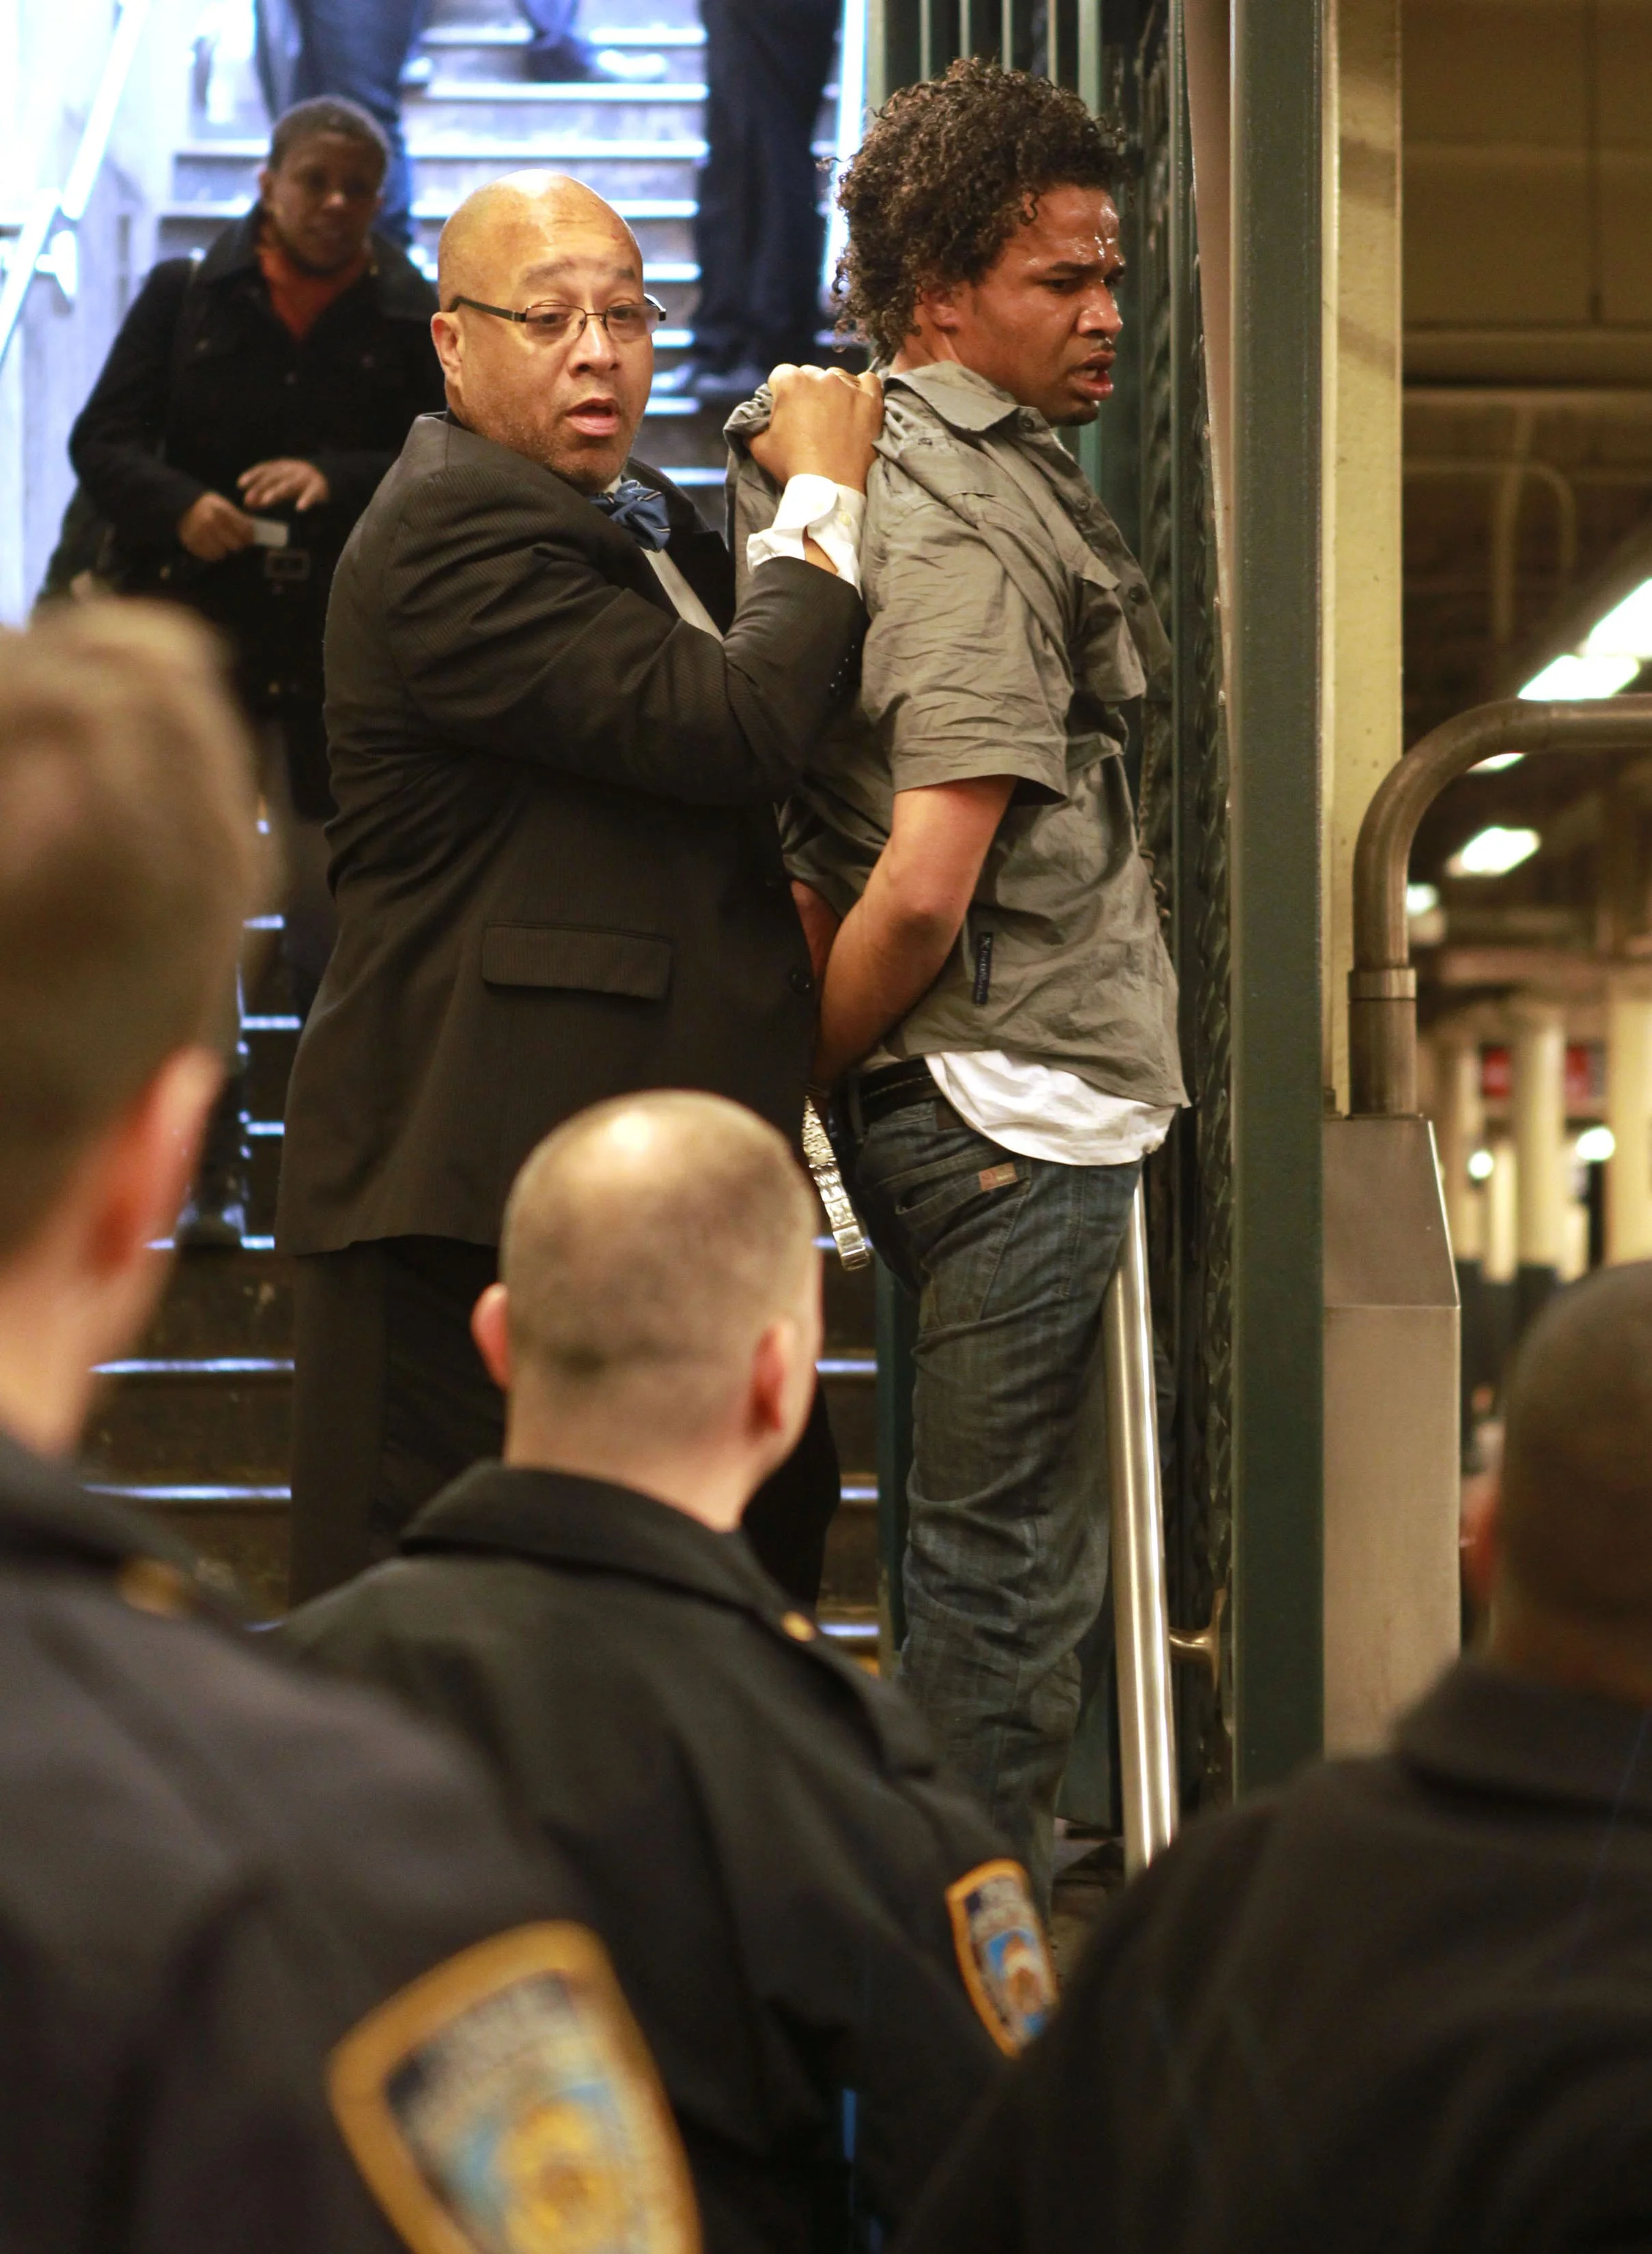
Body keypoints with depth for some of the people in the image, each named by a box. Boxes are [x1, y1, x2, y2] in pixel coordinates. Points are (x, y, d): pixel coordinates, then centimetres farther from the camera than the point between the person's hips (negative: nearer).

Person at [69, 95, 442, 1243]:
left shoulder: (414, 322, 1)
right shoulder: (183, 297, 4)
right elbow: (103, 440, 2)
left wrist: (337, 483, -23)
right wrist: (178, 505, -17)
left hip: (347, 657, -1)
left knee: (337, 908, 8)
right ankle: (214, 1164, 11)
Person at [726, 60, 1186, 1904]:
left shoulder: (834, 457, 13)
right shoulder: (976, 523, -17)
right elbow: (925, 884, -24)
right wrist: (803, 1065, -9)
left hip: (989, 1099, 10)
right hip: (1016, 1102, -10)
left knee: (1002, 1550, 18)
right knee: (1009, 1568, -2)